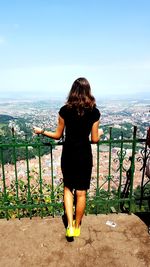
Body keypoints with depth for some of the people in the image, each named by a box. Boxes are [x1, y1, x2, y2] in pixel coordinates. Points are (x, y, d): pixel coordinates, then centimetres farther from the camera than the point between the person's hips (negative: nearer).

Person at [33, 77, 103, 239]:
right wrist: (99, 132, 18)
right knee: (81, 192, 14)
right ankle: (77, 226, 32)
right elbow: (94, 139, -5)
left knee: (68, 188, 21)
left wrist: (41, 131, 15)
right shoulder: (94, 111, -8)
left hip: (68, 154, 1)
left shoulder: (65, 110, -7)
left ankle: (70, 225, 18)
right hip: (84, 155, 0)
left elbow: (58, 135, -1)